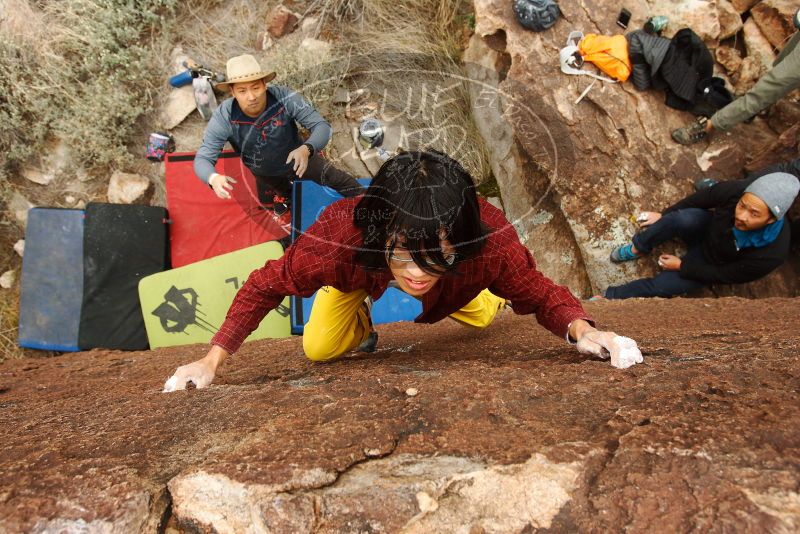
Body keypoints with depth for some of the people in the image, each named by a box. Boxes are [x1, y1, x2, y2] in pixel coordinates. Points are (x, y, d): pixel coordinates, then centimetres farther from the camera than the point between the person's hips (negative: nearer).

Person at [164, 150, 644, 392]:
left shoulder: (491, 241, -46)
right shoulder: (340, 236, -47)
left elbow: (540, 292, -28)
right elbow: (264, 287, -30)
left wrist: (583, 331, -49)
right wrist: (211, 362, -31)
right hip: (362, 267, -1)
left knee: (483, 315, 22)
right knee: (319, 349, -2)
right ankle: (368, 319, 27)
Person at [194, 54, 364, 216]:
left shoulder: (285, 98, -34)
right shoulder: (224, 117, -32)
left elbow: (321, 126, -31)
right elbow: (202, 159, -30)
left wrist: (306, 150, -54)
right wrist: (214, 178, -55)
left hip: (298, 159, -1)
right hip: (266, 175, 1)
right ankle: (284, 194, 51)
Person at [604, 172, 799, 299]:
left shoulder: (772, 253, -37)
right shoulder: (735, 190, -33)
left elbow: (725, 276, -22)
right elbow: (699, 199, -11)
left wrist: (682, 266, -15)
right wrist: (664, 216, 1)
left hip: (711, 263, -2)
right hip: (705, 228, 2)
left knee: (659, 286, -18)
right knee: (682, 217, -33)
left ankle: (609, 296, 4)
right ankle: (637, 249, -8)